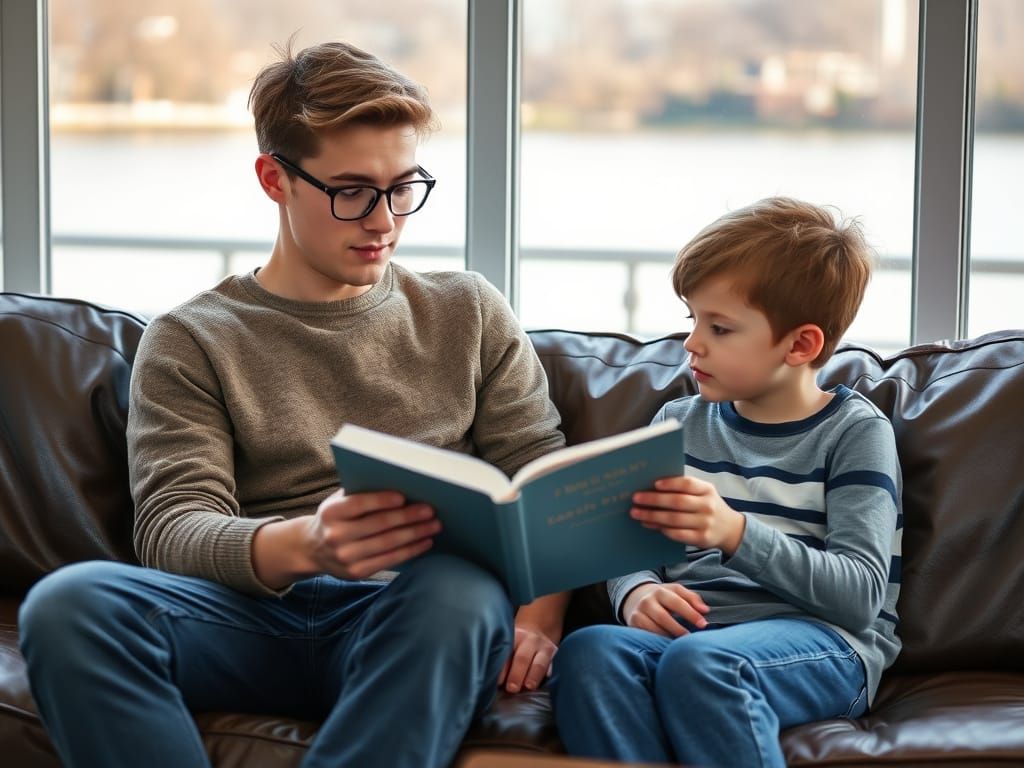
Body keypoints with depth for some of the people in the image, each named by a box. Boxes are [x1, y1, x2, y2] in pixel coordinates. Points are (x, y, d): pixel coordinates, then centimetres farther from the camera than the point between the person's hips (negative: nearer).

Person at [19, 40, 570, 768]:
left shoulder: (468, 313, 19)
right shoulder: (190, 341, 12)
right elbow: (172, 530, -1)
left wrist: (540, 610, -9)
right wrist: (303, 545, -24)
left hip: (411, 625, 0)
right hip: (257, 612, 0)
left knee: (456, 589, -38)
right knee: (71, 603, -31)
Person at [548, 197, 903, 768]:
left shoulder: (856, 432, 2)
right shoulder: (680, 422, 18)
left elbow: (861, 594, -9)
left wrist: (737, 533, -24)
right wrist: (639, 593, -10)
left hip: (824, 640, -4)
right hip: (693, 626, 4)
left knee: (698, 661, -37)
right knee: (587, 650, -30)